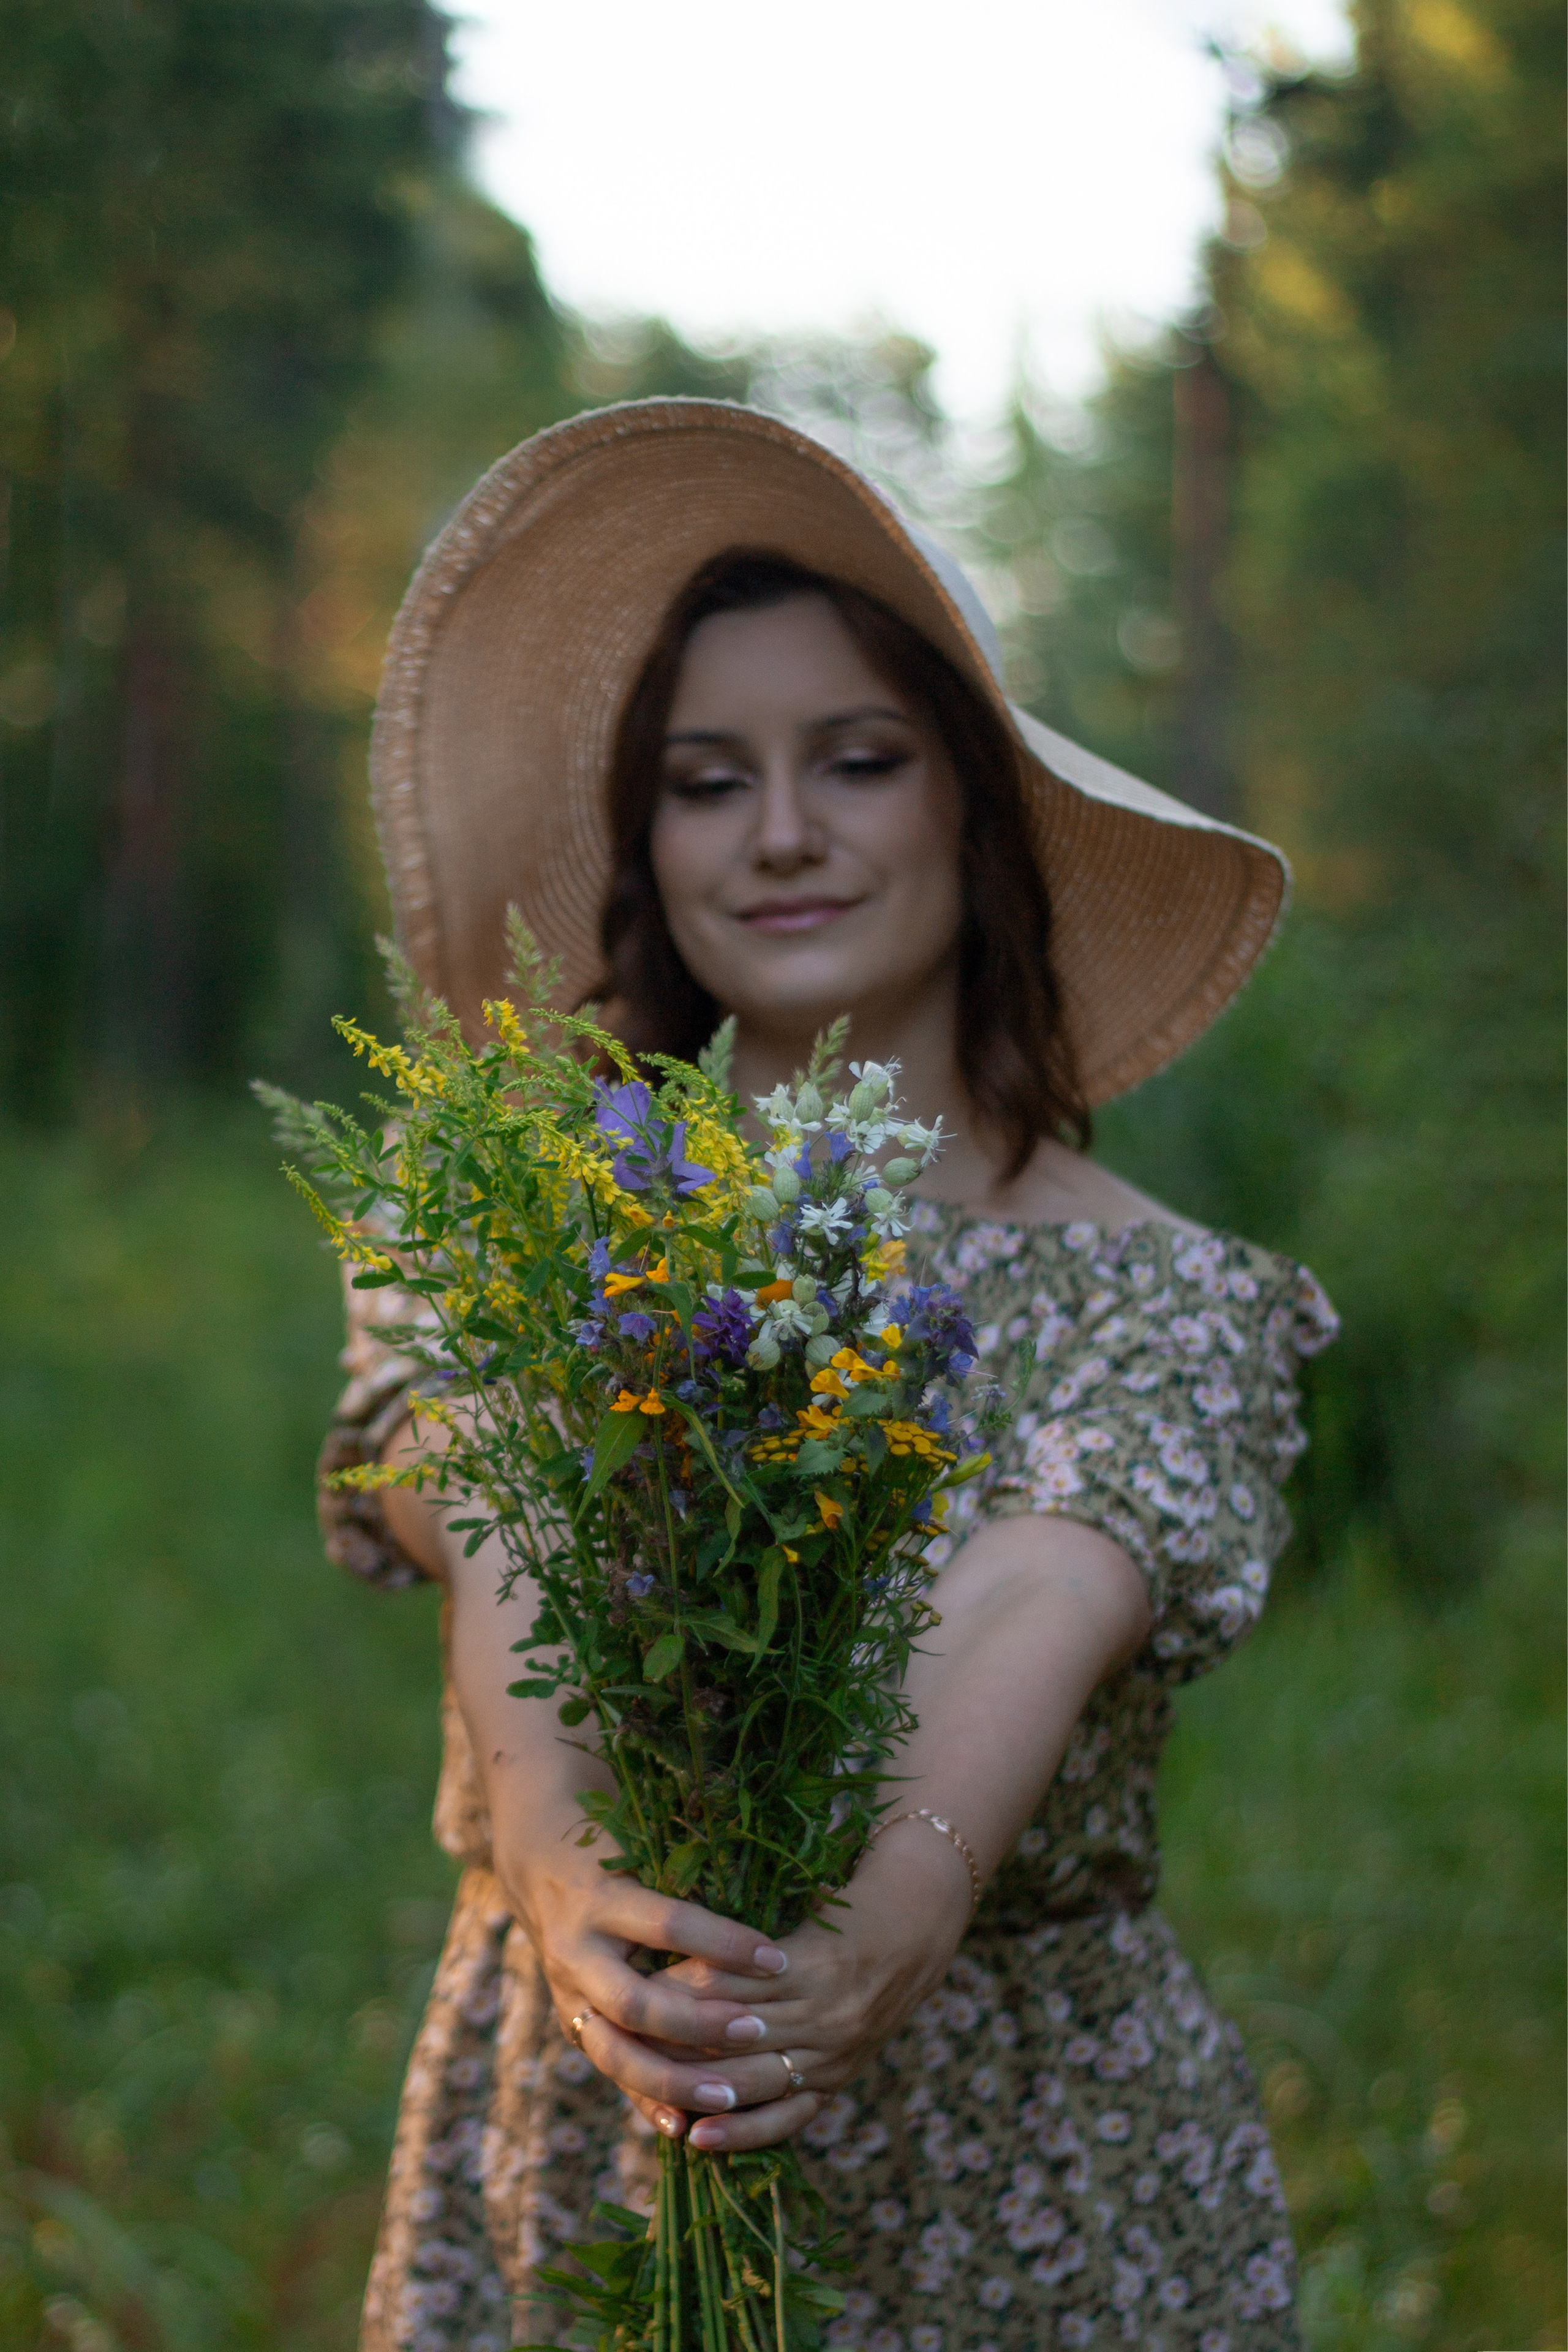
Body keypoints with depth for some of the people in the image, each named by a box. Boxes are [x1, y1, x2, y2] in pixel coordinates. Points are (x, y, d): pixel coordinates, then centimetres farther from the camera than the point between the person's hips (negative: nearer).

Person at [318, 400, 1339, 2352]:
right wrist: (562, 1864, -40)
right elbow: (508, 1583, -20)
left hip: (1031, 2175, -1)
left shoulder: (1151, 1300, -7)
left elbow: (1023, 1623, -25)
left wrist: (904, 1913, -44)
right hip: (570, 2151, 1)